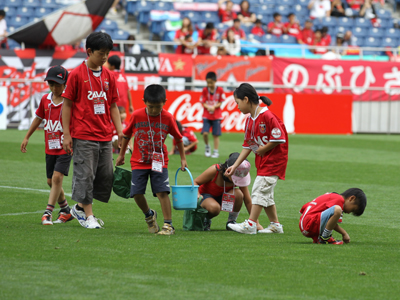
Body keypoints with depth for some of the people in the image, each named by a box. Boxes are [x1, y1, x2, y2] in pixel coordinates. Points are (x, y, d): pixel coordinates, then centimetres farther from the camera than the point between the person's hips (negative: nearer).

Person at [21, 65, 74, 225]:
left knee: (57, 177, -16)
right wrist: (27, 137, 22)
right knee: (51, 181, 11)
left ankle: (48, 212, -15)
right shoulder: (45, 100, 5)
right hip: (50, 147, 6)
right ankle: (66, 210, 27)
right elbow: (39, 118, 19)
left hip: (65, 147, -6)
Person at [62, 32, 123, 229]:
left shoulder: (108, 76, 9)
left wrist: (120, 131, 6)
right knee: (85, 175, -4)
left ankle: (80, 207, 21)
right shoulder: (77, 75, -5)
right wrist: (66, 134, -8)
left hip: (105, 136, 6)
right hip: (83, 136, -6)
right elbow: (67, 104, -4)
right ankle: (88, 215, 5)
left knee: (106, 176, 6)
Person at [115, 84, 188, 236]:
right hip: (139, 161, 1)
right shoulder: (136, 115, -8)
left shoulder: (168, 118, -8)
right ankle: (149, 215, 23)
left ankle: (168, 224, -8)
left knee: (162, 191, -14)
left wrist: (183, 158, 11)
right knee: (137, 193, -6)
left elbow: (178, 138, 7)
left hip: (159, 162, -1)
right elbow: (127, 135, 8)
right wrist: (121, 154, 16)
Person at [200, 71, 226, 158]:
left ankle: (216, 151, 10)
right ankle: (207, 147, 13)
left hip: (216, 116, -1)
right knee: (205, 133, -12)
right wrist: (208, 107, -21)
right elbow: (203, 103, -1)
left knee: (216, 135, 0)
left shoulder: (220, 90, -4)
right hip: (206, 116, 1)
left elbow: (220, 102, -1)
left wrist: (214, 107, -19)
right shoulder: (205, 90, -1)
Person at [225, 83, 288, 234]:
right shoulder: (250, 120, 8)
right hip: (262, 161, 9)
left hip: (274, 159, -9)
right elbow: (248, 145, 11)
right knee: (265, 194, 13)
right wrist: (235, 165, 6)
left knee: (259, 190, -13)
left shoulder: (267, 116, -20)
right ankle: (275, 225, 22)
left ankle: (250, 224, -14)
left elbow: (279, 139, -22)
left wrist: (262, 150, -13)